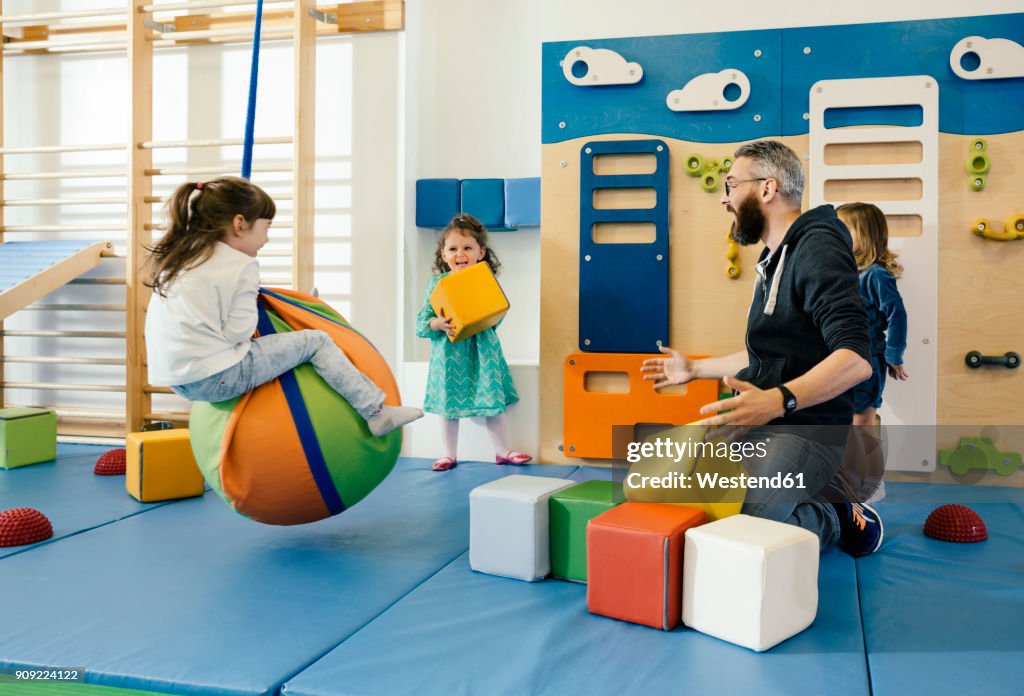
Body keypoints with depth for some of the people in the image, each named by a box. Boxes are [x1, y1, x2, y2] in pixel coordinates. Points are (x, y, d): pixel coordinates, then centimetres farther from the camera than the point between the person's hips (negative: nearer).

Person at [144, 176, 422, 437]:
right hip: (215, 378, -9)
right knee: (315, 342, 0)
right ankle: (376, 412, 4)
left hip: (175, 377, 9)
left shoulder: (179, 255, 14)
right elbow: (237, 332, -13)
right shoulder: (240, 267, -10)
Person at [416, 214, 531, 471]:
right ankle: (450, 454, 23)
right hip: (448, 353, 0)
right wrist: (437, 324, -21)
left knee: (493, 400, 5)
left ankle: (502, 451, 21)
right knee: (448, 402, 8)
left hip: (482, 351, 0)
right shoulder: (436, 284, -3)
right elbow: (421, 321, -2)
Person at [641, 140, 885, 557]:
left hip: (803, 431, -10)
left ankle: (837, 517, 2)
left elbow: (856, 359, -26)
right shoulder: (776, 258, 18)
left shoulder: (817, 249, -13)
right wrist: (694, 369, 32)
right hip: (759, 427, 10)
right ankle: (824, 493, 13)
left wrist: (777, 400, -39)